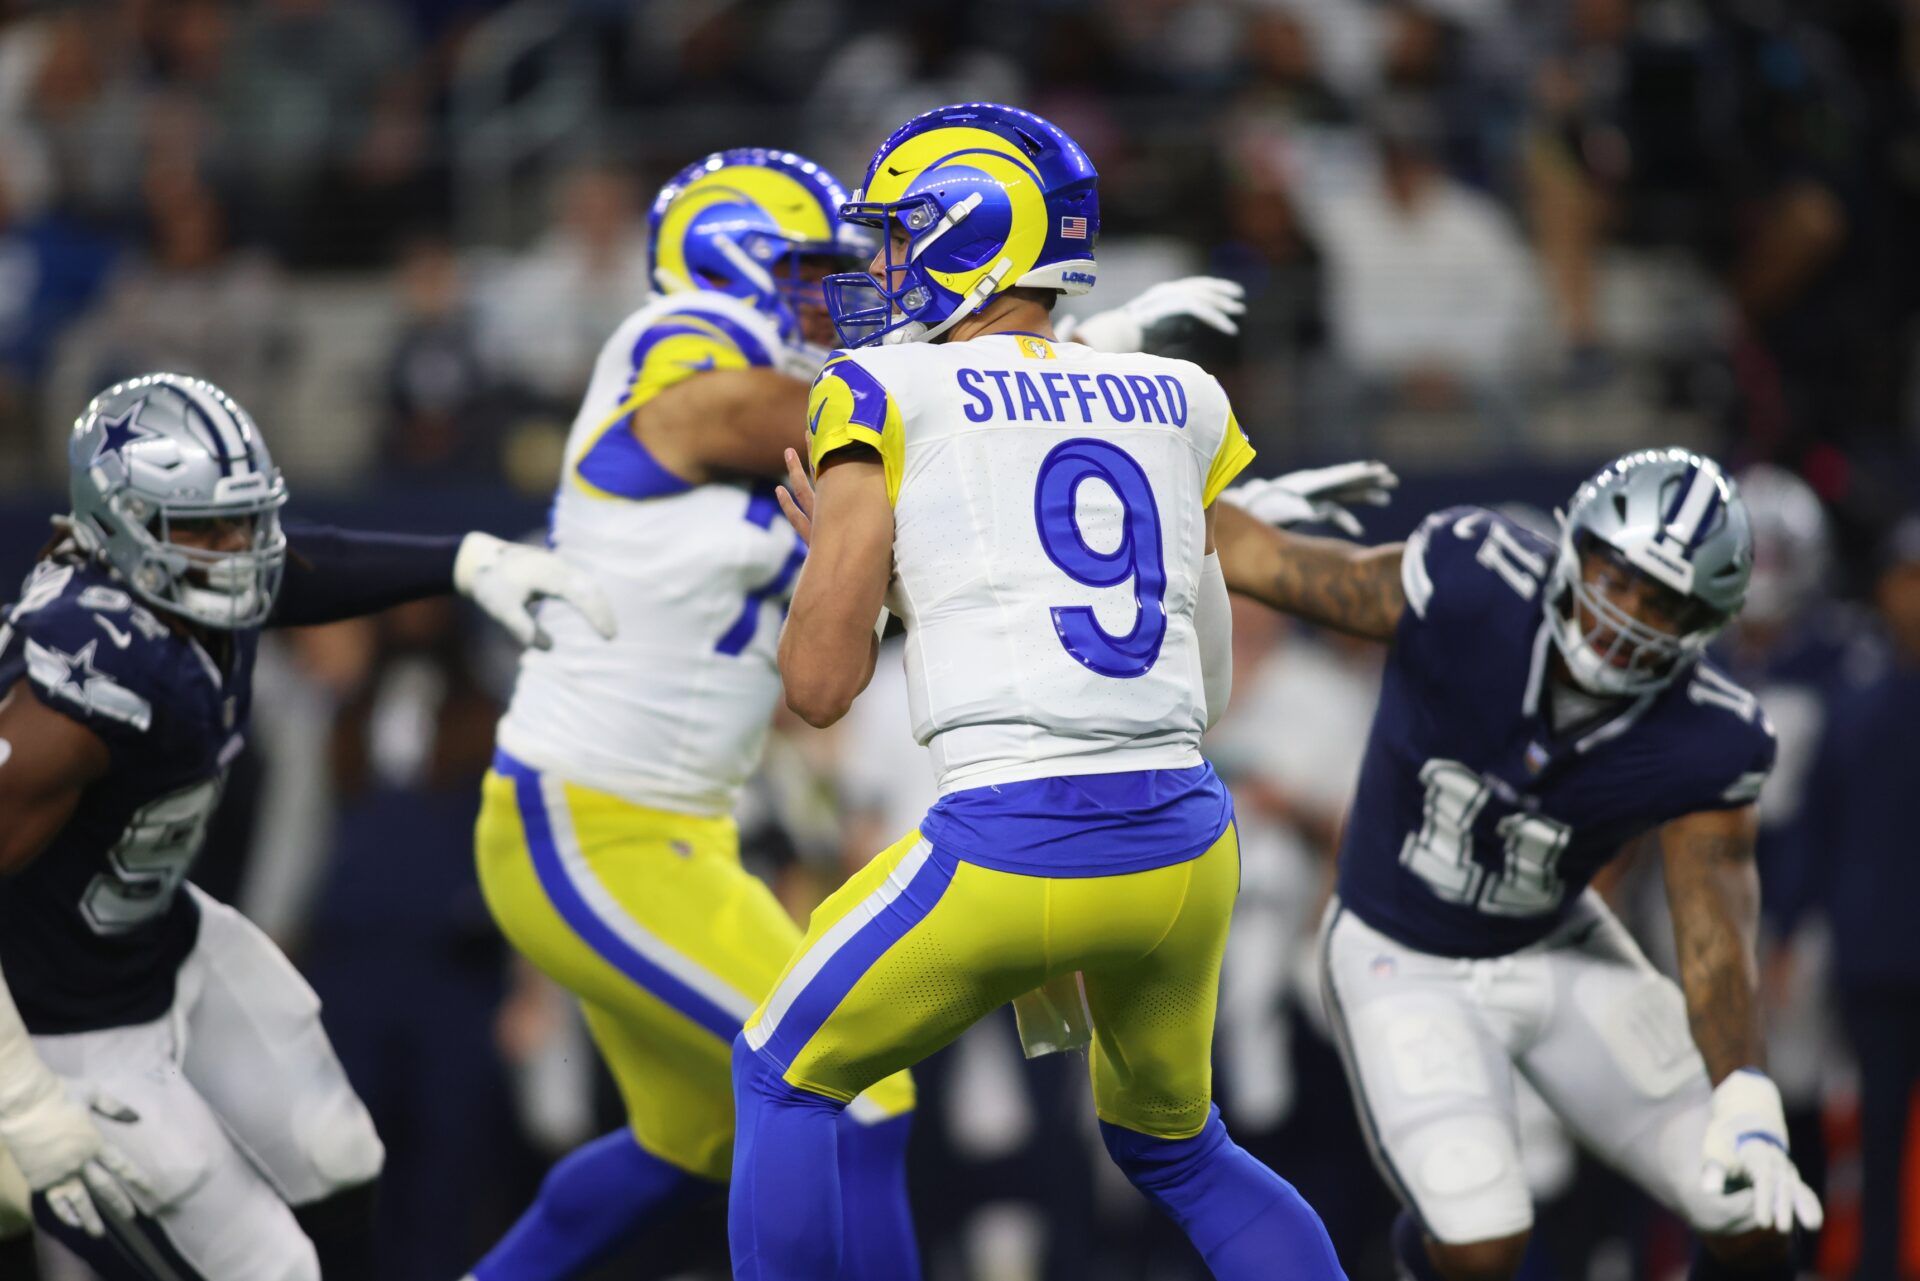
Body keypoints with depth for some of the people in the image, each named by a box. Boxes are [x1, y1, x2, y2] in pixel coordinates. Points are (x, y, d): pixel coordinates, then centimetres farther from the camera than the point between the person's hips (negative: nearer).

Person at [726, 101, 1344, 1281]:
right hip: (1184, 849, 5)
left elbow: (821, 685, -3)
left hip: (1011, 856, -5)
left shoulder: (891, 395, 1)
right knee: (1172, 1147, 29)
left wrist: (837, 562, 18)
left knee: (786, 1084, 19)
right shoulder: (1176, 402, 16)